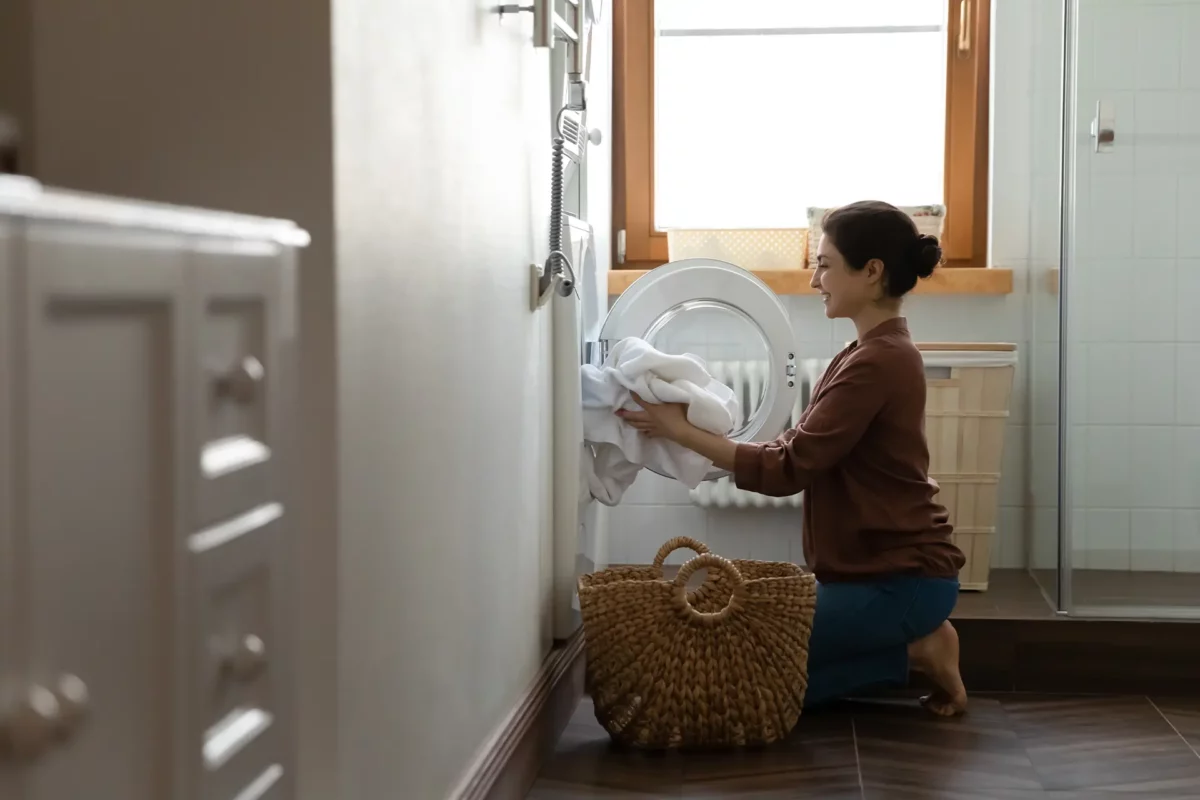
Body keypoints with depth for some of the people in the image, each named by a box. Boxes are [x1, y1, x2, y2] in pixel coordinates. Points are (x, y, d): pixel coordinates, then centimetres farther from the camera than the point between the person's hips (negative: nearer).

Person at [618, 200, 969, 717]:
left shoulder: (877, 362, -20)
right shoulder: (879, 353, 12)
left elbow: (788, 470, -22)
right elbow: (803, 451, 11)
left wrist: (681, 431, -18)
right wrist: (698, 436, 4)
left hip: (898, 579, -10)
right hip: (879, 567, 10)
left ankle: (913, 652, -1)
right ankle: (914, 641, 10)